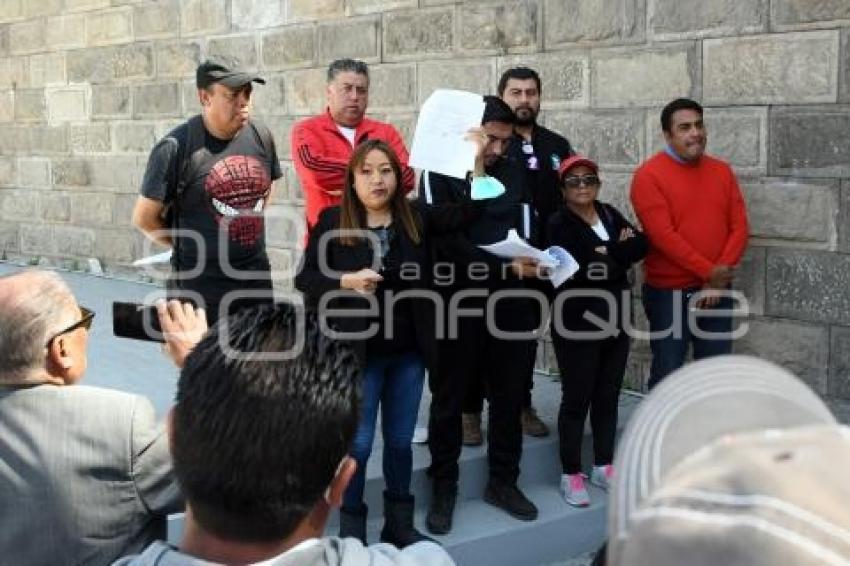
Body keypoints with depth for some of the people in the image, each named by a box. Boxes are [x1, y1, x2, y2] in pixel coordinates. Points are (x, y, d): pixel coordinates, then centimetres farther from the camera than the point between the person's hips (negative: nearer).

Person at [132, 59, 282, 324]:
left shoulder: (261, 136, 2)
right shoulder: (177, 147, -14)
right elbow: (144, 217, -6)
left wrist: (247, 230, 11)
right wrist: (187, 247, 4)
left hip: (256, 280, 5)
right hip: (199, 285, -5)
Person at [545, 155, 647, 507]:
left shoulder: (610, 215, 10)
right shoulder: (559, 225, -7)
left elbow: (642, 244, -4)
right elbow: (580, 266, -21)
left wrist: (607, 252, -13)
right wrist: (620, 253, -9)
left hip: (615, 319, 5)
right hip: (577, 322, -5)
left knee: (608, 396, 13)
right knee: (577, 399, 1)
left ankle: (603, 467, 25)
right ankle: (571, 475, 11)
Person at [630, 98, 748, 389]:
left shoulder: (722, 171, 8)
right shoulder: (649, 175, -9)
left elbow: (739, 227, 3)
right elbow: (663, 235, -16)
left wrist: (718, 279, -9)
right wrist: (708, 272, -15)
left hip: (716, 291, 5)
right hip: (668, 292, -5)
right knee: (667, 373, 3)